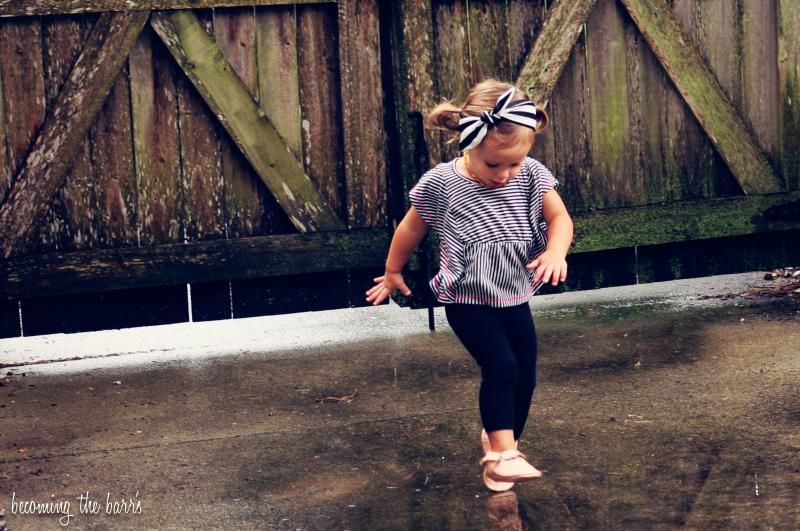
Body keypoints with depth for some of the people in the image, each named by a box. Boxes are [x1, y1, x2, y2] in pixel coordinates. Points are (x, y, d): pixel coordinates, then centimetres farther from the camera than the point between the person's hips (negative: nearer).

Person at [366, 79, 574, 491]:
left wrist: (556, 251, -28)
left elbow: (560, 217, -6)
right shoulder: (441, 184, -15)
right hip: (468, 302, -4)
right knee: (500, 367, -20)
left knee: (525, 377, 9)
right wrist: (393, 273, 13)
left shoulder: (532, 176, -8)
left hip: (515, 300, 5)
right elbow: (411, 229, 0)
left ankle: (498, 439, 31)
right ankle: (502, 454, -13)